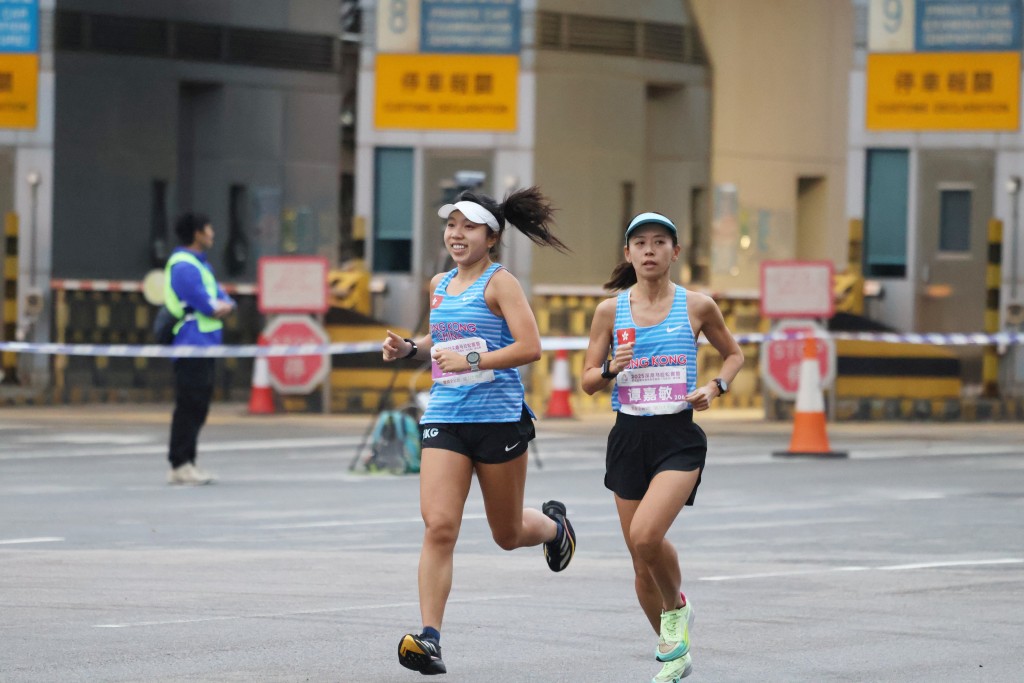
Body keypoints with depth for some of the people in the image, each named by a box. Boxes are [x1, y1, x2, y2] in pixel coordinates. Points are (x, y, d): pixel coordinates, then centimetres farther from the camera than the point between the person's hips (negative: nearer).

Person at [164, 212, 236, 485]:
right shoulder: (184, 266, -14)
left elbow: (222, 303, 17)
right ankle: (180, 465, -10)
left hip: (204, 347, 10)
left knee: (197, 406, 11)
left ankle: (185, 462, 14)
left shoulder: (200, 264, 20)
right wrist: (219, 306, -1)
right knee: (189, 406, -11)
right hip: (191, 347, -10)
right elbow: (206, 305, -20)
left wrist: (224, 306, -4)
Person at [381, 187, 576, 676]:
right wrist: (409, 349, 9)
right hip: (445, 419, 4)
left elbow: (530, 346, -16)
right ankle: (429, 639, -16)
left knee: (508, 534, 11)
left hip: (499, 418, -4)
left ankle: (553, 525, 48)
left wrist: (472, 362, -23)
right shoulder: (439, 285, 12)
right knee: (438, 526, -13)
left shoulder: (499, 283, -7)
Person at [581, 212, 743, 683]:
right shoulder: (611, 310, 3)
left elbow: (733, 354, 16)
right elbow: (588, 381, 8)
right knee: (642, 563, 6)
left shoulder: (697, 306, 0)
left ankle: (677, 606, 4)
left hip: (678, 438, -3)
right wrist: (612, 368, -14)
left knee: (646, 534, -26)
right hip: (629, 436, 3)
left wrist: (716, 387, -3)